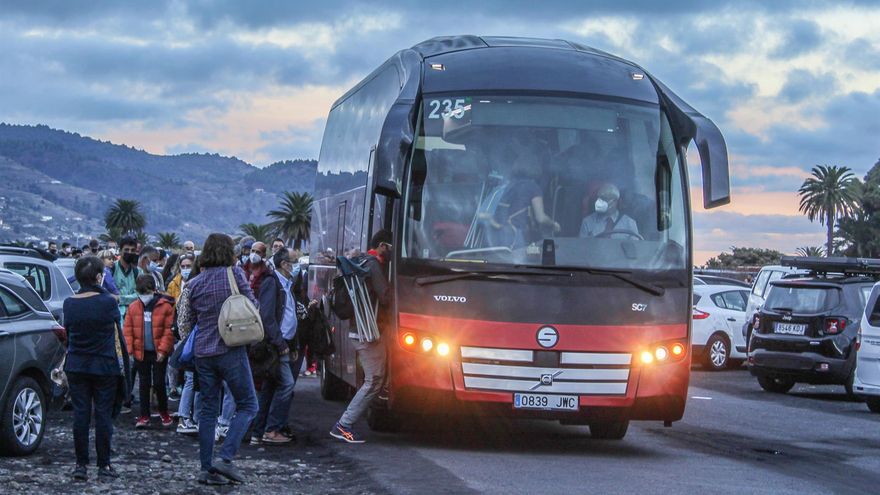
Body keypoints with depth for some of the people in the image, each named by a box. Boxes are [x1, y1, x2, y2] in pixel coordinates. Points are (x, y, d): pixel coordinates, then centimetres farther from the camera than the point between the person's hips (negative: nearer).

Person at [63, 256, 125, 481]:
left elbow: (68, 331, 8)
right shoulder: (108, 302, -13)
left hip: (76, 367, 3)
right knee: (103, 414, 4)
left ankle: (81, 464, 7)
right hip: (104, 367, -3)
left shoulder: (69, 304, -2)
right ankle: (104, 465, 8)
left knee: (80, 413, 6)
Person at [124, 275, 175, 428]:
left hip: (159, 353, -3)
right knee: (144, 384, 9)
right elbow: (127, 329, 3)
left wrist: (163, 350, -12)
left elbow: (169, 330, -8)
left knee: (159, 383, 0)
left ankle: (163, 412, 21)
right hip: (141, 352, 3)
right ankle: (144, 415, 15)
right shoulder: (133, 307, 2)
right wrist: (129, 349, -5)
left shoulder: (165, 306, -7)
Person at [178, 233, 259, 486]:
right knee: (247, 405, 5)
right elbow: (253, 305, -3)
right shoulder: (234, 273, -7)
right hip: (231, 351, -4)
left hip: (203, 352, 4)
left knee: (208, 410, 10)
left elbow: (186, 323, 9)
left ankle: (207, 468, 8)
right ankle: (225, 458, -10)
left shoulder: (194, 284, 4)